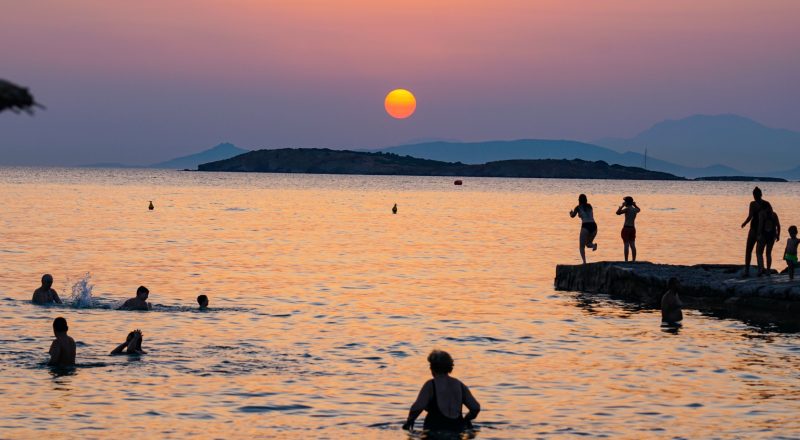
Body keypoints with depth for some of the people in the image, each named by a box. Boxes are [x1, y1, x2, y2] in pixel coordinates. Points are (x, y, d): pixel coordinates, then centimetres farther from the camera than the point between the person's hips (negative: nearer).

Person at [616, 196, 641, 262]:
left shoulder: (627, 209, -12)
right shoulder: (635, 210, 9)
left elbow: (618, 212, -18)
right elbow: (639, 209, 33)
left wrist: (622, 206, -9)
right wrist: (635, 205, 23)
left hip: (626, 228, -6)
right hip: (633, 228, 6)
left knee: (626, 245, -7)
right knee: (632, 245, 9)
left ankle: (626, 261, -9)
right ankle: (633, 260, 12)